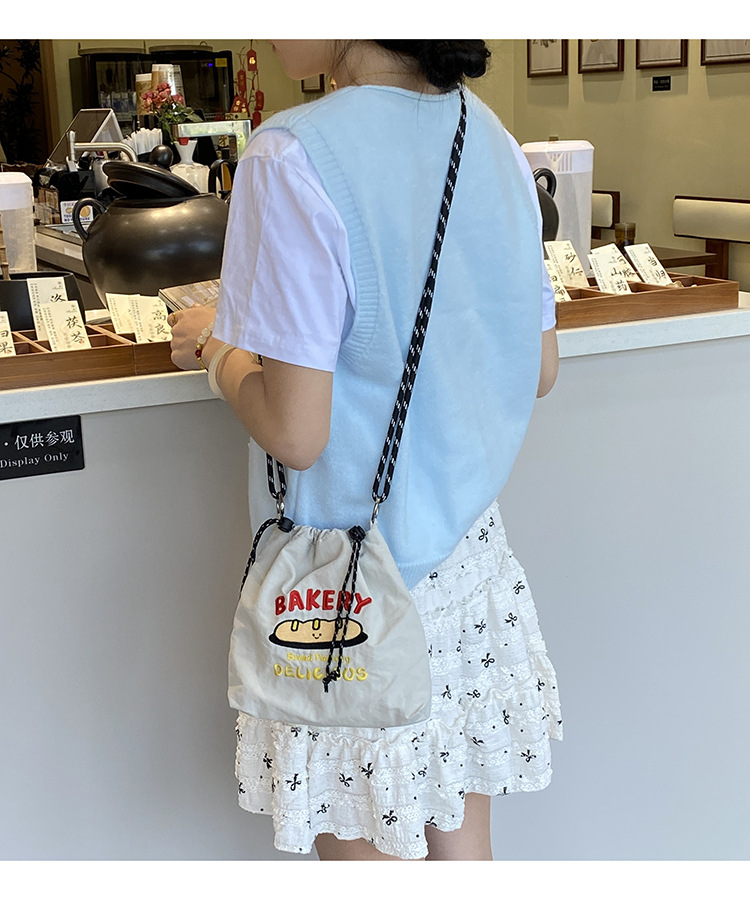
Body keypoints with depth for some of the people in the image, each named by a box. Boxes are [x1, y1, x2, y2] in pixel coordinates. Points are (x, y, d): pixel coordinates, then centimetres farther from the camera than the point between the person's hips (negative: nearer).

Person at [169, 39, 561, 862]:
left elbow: (295, 433, -22)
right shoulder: (493, 140, 1)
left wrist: (213, 346, -4)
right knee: (462, 844, 20)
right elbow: (538, 371, 8)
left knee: (360, 843, 14)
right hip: (467, 554, 7)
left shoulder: (293, 159, -22)